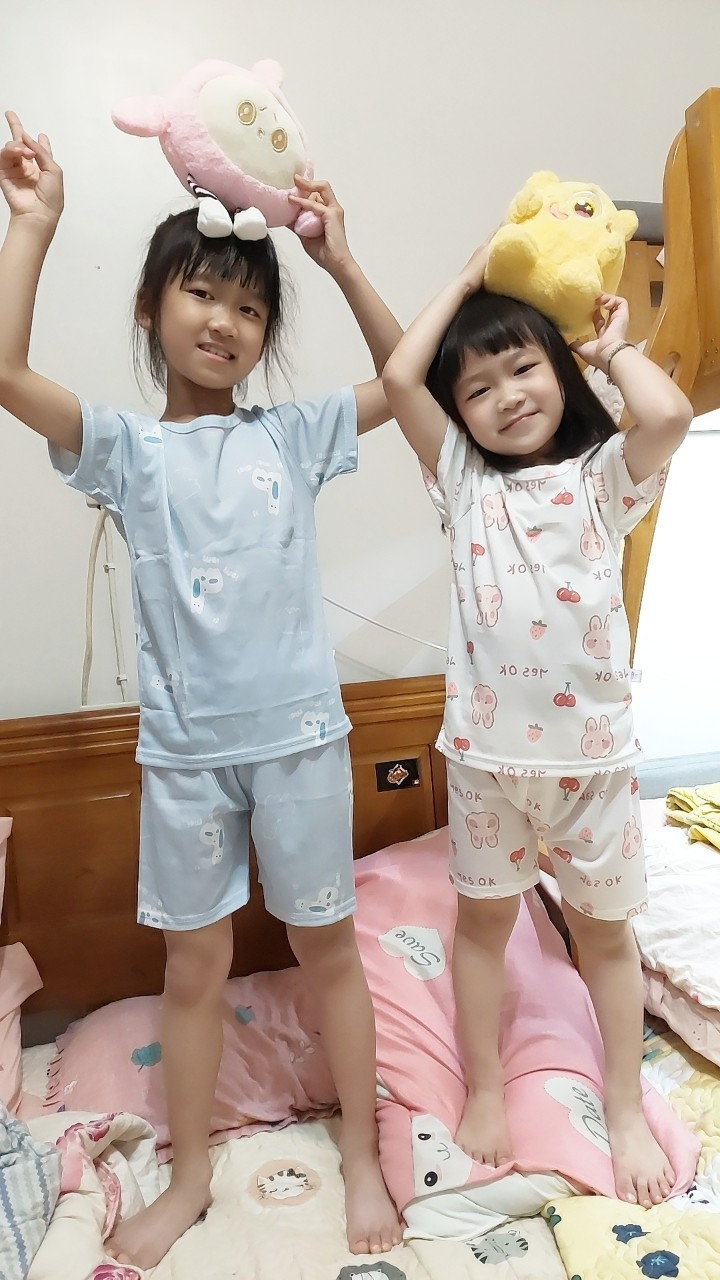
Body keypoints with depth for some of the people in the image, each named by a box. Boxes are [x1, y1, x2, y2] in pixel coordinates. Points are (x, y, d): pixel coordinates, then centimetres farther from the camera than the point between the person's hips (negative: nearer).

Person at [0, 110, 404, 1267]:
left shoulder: (291, 436, 4)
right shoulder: (125, 449, 0)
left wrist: (342, 259, 2)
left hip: (299, 734, 1)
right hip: (184, 749, 0)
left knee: (328, 944, 15)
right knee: (194, 966, 15)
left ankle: (362, 1157, 37)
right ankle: (189, 1178, 38)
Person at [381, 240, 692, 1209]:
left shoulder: (603, 476, -1)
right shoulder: (464, 481, 3)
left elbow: (670, 415, -22)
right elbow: (399, 377, -7)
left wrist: (617, 347, -3)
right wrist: (470, 276, 3)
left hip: (593, 748, -1)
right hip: (486, 748, 2)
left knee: (605, 931, 15)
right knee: (484, 918, 17)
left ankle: (626, 1110, 36)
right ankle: (485, 1090, 39)